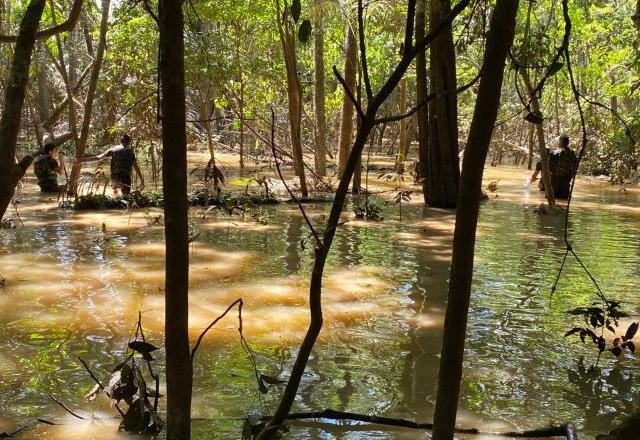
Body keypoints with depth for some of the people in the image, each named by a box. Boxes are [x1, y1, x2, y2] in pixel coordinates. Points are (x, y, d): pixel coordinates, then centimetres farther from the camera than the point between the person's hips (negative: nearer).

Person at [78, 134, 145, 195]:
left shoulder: (113, 149, 6)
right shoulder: (130, 152, 0)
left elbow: (98, 157, 2)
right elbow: (136, 167, -4)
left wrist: (84, 160, 10)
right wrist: (142, 181, -1)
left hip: (114, 177, 3)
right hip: (125, 177, -3)